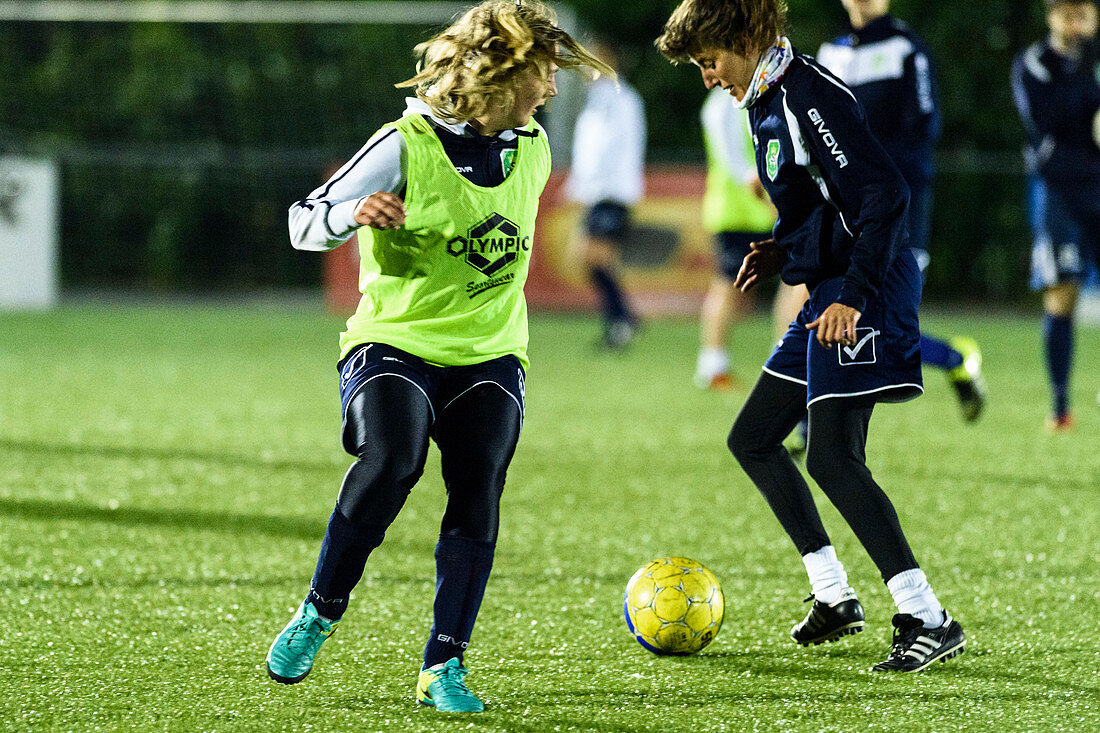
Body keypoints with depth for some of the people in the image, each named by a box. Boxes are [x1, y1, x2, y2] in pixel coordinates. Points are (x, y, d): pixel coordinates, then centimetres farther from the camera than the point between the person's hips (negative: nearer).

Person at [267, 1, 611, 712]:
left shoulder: (532, 149, 7)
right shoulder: (407, 146, -11)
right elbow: (305, 222, -9)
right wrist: (354, 213, -29)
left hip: (489, 356, 5)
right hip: (394, 341, -5)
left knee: (478, 492, -15)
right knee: (390, 461, -28)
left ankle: (443, 667, -7)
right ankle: (319, 614, -6)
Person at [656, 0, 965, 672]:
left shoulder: (813, 96, -16)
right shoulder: (766, 104, 15)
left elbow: (884, 193, -23)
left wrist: (853, 295, -27)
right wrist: (782, 250, 11)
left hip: (864, 292, -11)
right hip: (827, 289, 11)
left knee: (832, 456, -17)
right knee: (752, 440, 14)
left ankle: (928, 620, -16)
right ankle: (834, 597, 19)